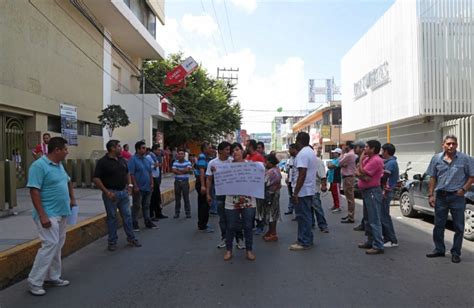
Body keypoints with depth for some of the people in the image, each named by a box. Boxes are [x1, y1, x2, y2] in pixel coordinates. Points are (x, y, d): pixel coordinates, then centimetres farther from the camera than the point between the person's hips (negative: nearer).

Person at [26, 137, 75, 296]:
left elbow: (68, 181, 27)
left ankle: (52, 277, 24)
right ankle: (35, 281, 3)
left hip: (61, 213, 9)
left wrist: (72, 198, 20)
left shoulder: (59, 165, 10)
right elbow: (34, 191, -20)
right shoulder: (39, 165, -16)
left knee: (57, 245, 13)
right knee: (50, 244, -10)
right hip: (48, 214, -9)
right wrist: (42, 216, -24)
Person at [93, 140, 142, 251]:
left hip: (123, 192, 6)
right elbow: (96, 179, -14)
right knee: (112, 217, 6)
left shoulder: (122, 160, 8)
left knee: (127, 215, 9)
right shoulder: (103, 162, -12)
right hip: (111, 193, -5)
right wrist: (106, 192, -18)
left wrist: (130, 185, 7)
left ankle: (131, 238, 22)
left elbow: (127, 173, 21)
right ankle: (112, 242, 19)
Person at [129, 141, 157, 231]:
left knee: (146, 206, 15)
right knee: (136, 206, 3)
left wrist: (151, 183, 7)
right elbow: (131, 174, -15)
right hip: (139, 188, -7)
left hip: (148, 188, 7)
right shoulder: (133, 159, -10)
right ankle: (134, 224, 11)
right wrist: (135, 186, -19)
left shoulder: (146, 160, 12)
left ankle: (148, 222, 23)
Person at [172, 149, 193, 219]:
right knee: (177, 198, 7)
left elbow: (187, 169, -16)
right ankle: (177, 213, 15)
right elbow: (173, 170, -8)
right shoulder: (175, 163, 6)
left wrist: (178, 170, -6)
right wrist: (183, 171, -10)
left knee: (186, 198, 1)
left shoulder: (187, 162, -1)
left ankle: (188, 213, 8)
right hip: (177, 182, 2)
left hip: (185, 182, -2)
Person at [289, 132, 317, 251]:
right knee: (306, 215, 16)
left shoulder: (302, 153, -18)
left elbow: (302, 174, -24)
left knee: (303, 216, -2)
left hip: (303, 191, -10)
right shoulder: (311, 152, 14)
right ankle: (308, 239, 24)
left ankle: (304, 242, 5)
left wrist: (296, 192, -22)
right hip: (309, 190, 10)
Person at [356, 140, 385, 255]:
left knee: (375, 220, -8)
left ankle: (378, 246, -4)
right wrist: (362, 175, -13)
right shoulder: (367, 159, 14)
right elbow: (358, 172, 9)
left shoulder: (376, 160, -17)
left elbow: (362, 172, -19)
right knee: (369, 219, 17)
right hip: (366, 191, 10)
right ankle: (370, 241, 27)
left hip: (372, 192, -10)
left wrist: (361, 159, -8)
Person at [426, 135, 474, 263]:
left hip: (457, 196, -2)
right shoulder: (436, 158, 3)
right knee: (438, 225, 10)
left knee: (459, 227, 5)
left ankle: (455, 253, 18)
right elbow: (433, 178, 6)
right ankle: (439, 250, 24)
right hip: (440, 196, 3)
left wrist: (464, 189, -9)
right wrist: (431, 195, 1)